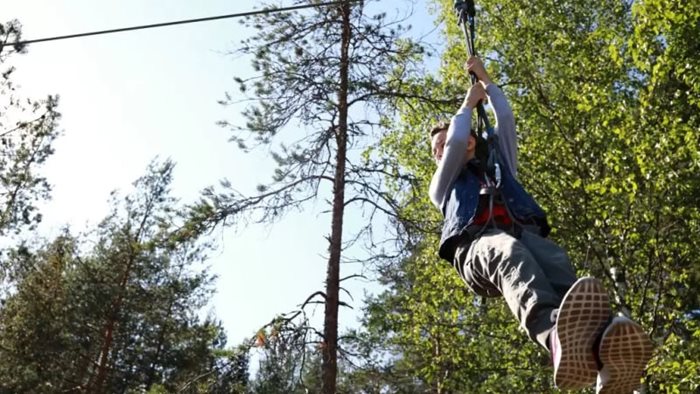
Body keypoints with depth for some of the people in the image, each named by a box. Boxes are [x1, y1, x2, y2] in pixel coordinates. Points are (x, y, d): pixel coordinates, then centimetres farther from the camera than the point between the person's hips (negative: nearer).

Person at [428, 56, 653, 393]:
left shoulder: (500, 163, 42)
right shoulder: (443, 185, 34)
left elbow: (506, 118, 33)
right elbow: (457, 142, 18)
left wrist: (484, 80, 45)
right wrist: (468, 103, 34)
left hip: (524, 231, 3)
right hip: (477, 242, -2)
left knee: (553, 260, -36)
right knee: (510, 254, -41)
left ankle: (602, 347, -67)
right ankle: (561, 338, -74)